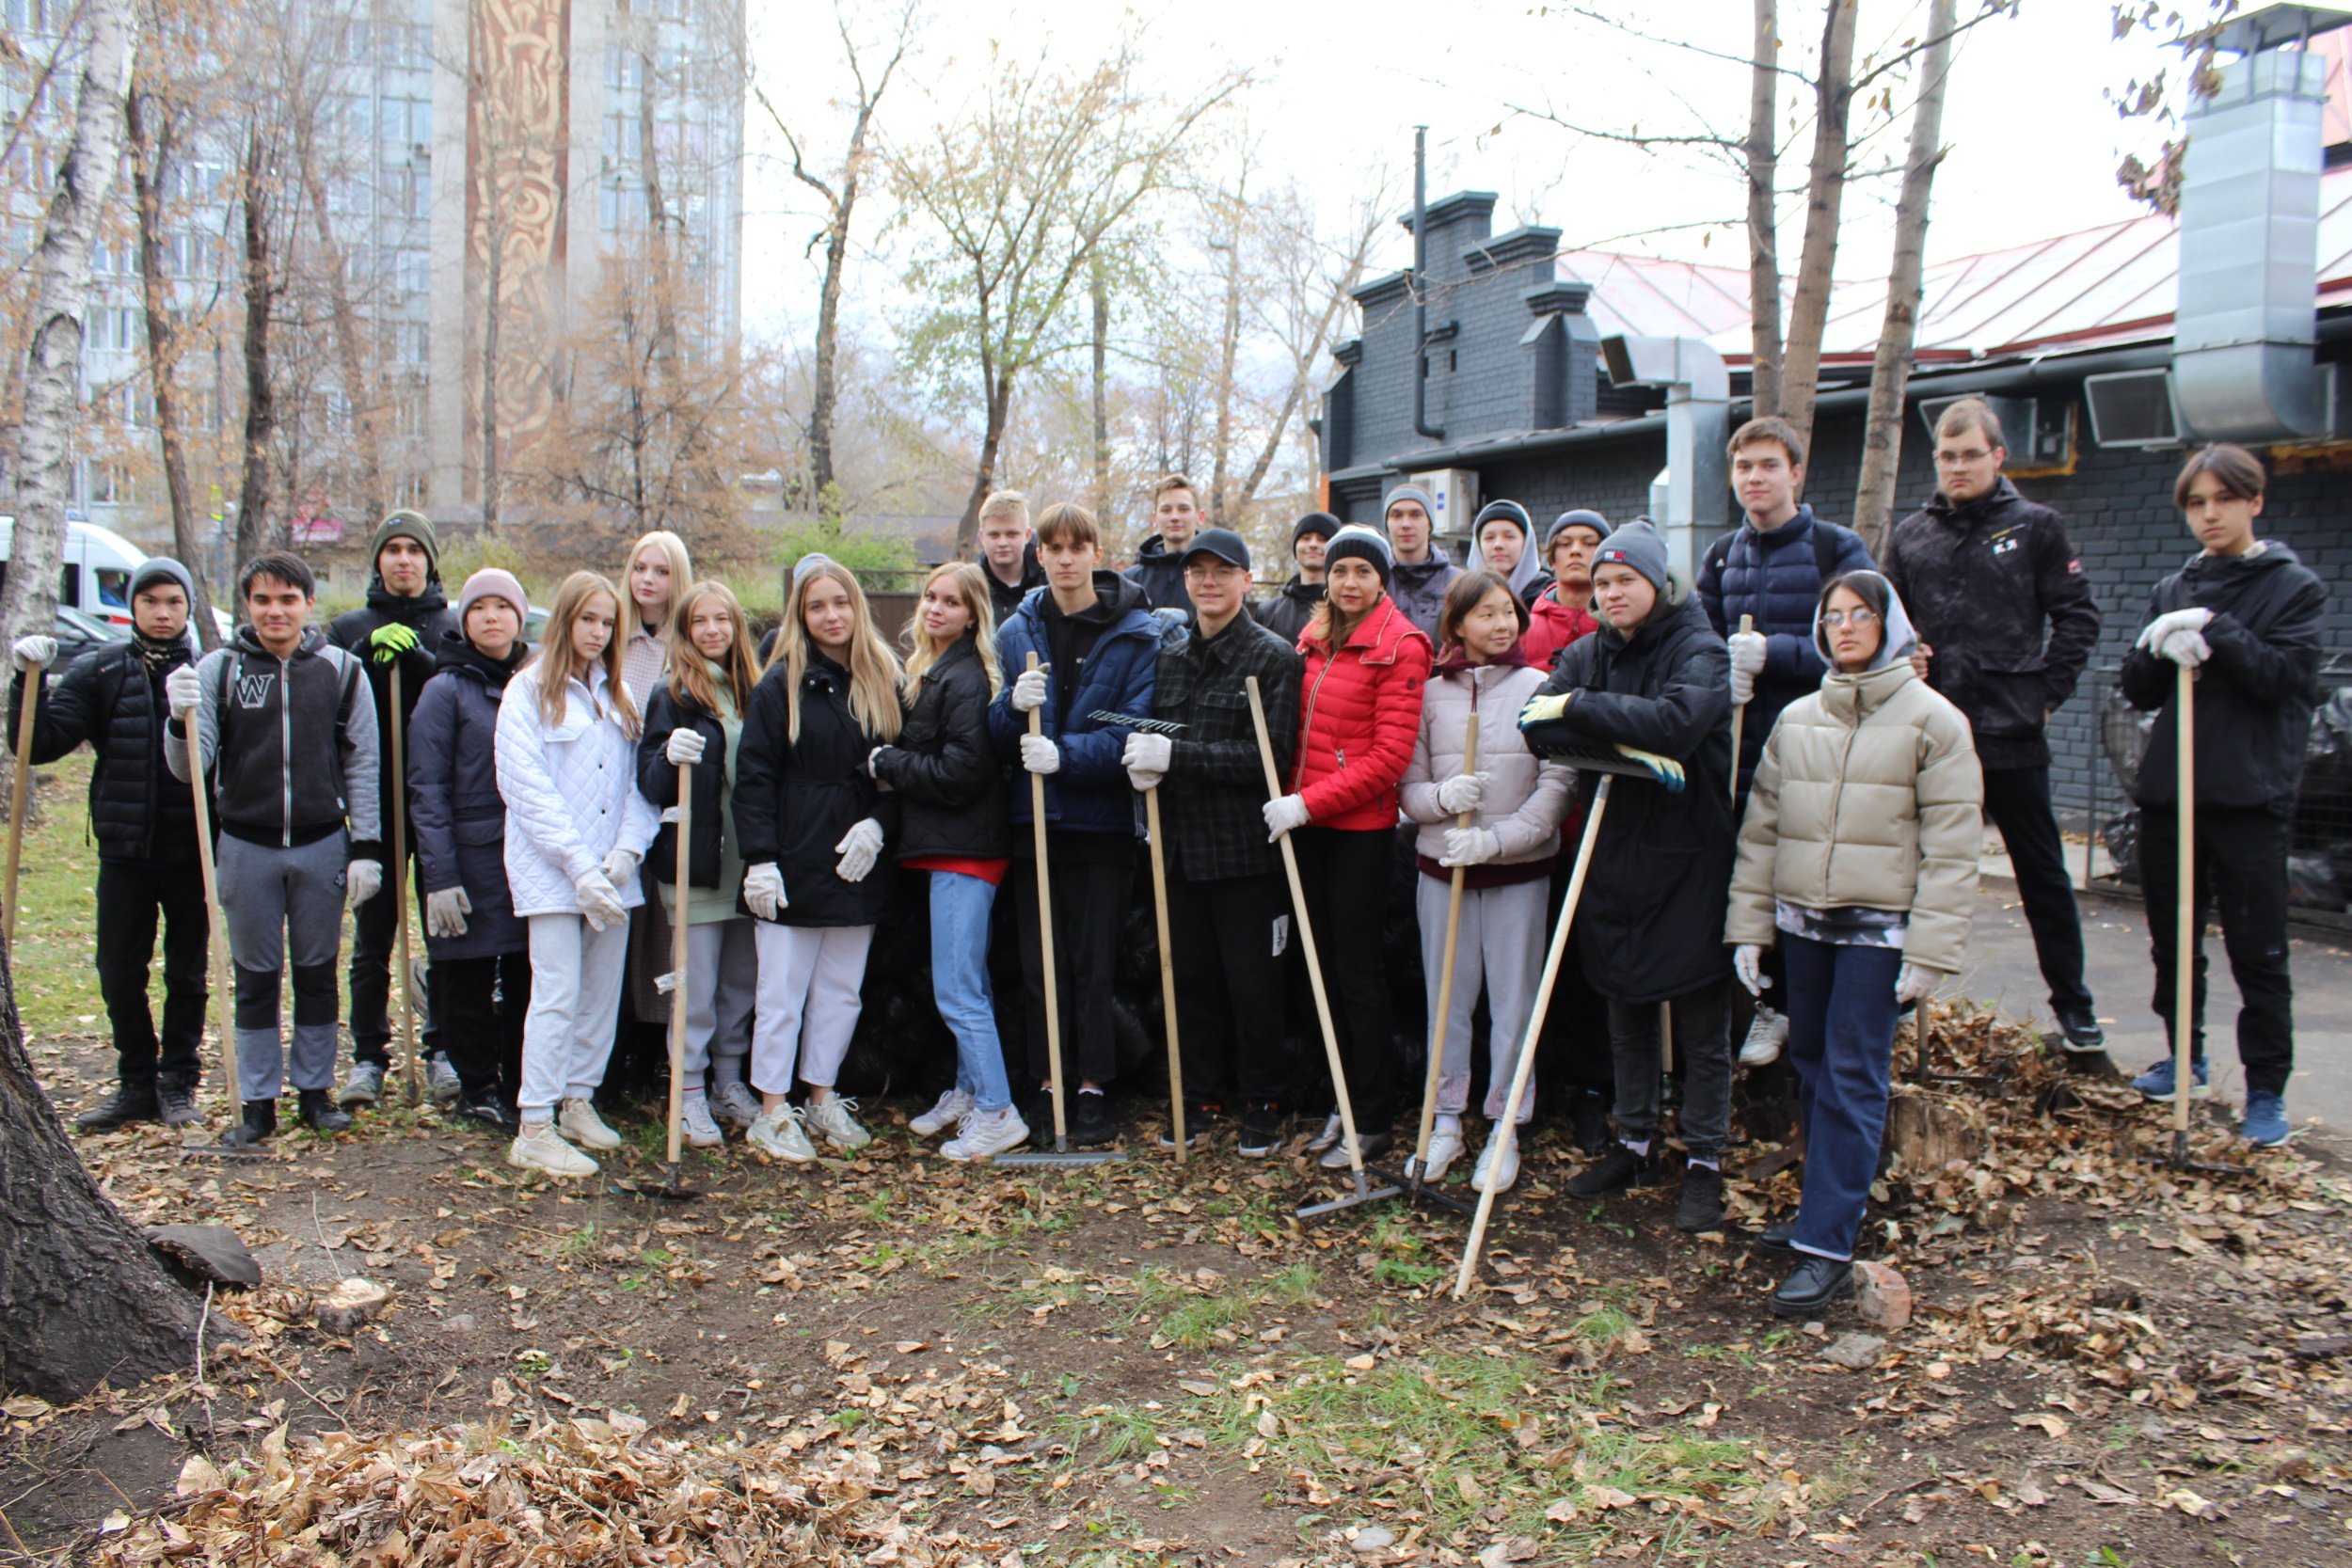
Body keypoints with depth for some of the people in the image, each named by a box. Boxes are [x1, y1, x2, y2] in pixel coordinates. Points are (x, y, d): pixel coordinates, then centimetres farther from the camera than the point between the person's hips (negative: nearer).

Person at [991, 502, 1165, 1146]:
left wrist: (1065, 754, -22)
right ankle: (1048, 1084, 19)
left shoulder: (1136, 632, -4)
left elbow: (1134, 730, -10)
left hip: (1101, 820, -3)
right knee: (1040, 960, 8)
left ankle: (1094, 1088, 15)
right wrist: (1015, 706, -16)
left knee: (1095, 960, 3)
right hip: (1032, 818, 3)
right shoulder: (1017, 631, 7)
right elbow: (998, 738, 6)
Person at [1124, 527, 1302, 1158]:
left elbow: (1267, 755, -15)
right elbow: (1153, 735, 16)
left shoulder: (1274, 657, -6)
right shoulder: (1169, 656, 11)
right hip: (1182, 845, 5)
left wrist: (1176, 755, -21)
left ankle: (1262, 1104, 18)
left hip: (1247, 850, -5)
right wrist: (1142, 762, -9)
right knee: (1192, 977, 11)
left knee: (1252, 983, 2)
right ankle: (1203, 1098, 25)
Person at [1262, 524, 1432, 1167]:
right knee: (1327, 967, 12)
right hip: (1308, 824, 7)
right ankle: (1345, 1103, 24)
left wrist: (1309, 802, -17)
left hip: (1362, 829, -7)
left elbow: (1389, 754, -15)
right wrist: (1292, 795, 5)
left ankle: (1376, 1120, 11)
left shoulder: (1400, 645, -10)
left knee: (1359, 972, -1)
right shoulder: (1314, 639, 11)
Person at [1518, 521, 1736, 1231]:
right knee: (1625, 1010, 15)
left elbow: (1677, 721, -28)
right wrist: (1627, 743, -23)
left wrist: (1580, 708, -20)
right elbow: (1536, 725, -10)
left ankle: (1705, 1161, 15)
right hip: (1612, 853, 5)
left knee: (1701, 1020, 3)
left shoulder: (1699, 651, -8)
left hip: (1689, 857, -5)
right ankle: (1635, 1145, 29)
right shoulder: (1588, 654, 6)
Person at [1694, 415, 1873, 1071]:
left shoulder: (1839, 549, -2)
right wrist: (1725, 667, -6)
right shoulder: (1721, 556, 14)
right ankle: (1774, 1003, 23)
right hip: (1742, 745, 4)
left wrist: (1773, 653, -19)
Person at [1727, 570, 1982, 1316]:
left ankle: (1829, 1247, -3)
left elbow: (1951, 846, -7)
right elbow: (1761, 826, 12)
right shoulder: (1795, 719, 10)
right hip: (1802, 919, 5)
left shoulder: (1932, 720, -4)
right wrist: (1748, 924, 7)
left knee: (1853, 1079, -6)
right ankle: (1826, 1206, 28)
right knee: (1811, 1066, 12)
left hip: (1879, 928, -5)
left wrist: (1931, 951, -12)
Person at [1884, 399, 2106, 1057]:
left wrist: (2047, 692, -6)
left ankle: (2073, 1004, 17)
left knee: (2042, 872, 6)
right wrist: (1900, 659, -3)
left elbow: (2077, 617, 1)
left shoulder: (2035, 526, 1)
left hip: (2011, 732, -3)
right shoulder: (1909, 534, 10)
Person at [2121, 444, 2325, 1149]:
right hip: (2170, 789, 5)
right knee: (2172, 939, 14)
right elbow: (2139, 691, 10)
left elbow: (2284, 675, -12)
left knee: (2258, 952, -2)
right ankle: (2185, 1057, 30)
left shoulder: (2296, 587, 1)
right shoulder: (2173, 591, 13)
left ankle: (2267, 1091, 8)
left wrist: (2212, 629, -18)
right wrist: (2161, 649, -10)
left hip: (2252, 797, -5)